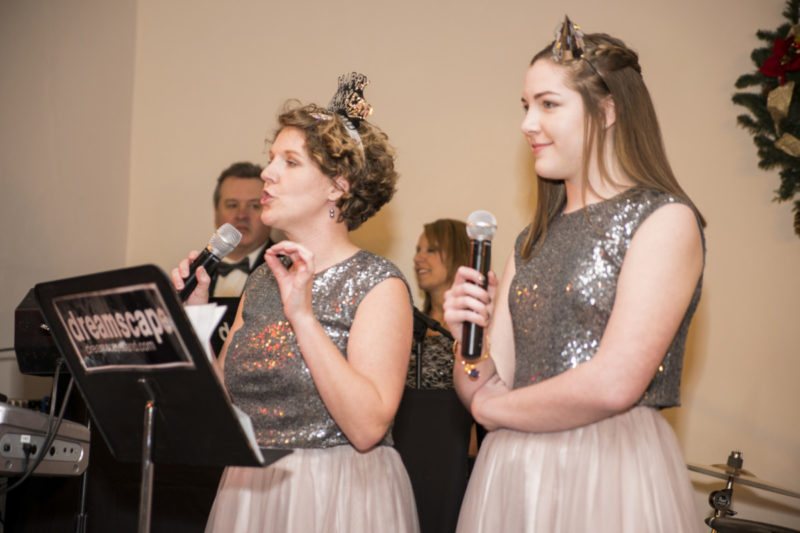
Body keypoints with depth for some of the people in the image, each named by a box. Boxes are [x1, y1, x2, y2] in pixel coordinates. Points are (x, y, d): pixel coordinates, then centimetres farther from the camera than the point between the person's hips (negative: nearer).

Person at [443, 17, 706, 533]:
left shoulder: (665, 220, -8)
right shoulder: (533, 240, 14)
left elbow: (613, 385, -17)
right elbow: (490, 388, 11)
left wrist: (491, 407, -3)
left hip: (609, 475, -6)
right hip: (512, 473, 7)